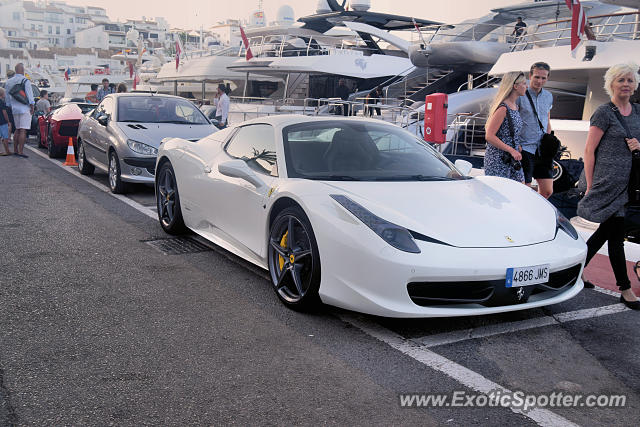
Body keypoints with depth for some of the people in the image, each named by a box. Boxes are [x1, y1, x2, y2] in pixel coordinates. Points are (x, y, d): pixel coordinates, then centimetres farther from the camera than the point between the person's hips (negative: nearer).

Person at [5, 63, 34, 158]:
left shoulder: (8, 82, 11)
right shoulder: (25, 80, -9)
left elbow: (7, 97, 14)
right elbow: (29, 95, -13)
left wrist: (11, 107, 21)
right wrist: (32, 107, -8)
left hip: (15, 109, 7)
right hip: (25, 109, -7)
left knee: (17, 130, 17)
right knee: (23, 131, -8)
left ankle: (15, 150, 18)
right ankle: (20, 151, -12)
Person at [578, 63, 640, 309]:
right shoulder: (604, 113, -8)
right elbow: (589, 150, -10)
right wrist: (590, 186, -13)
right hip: (607, 182, -7)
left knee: (606, 231, 12)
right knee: (615, 234, -2)